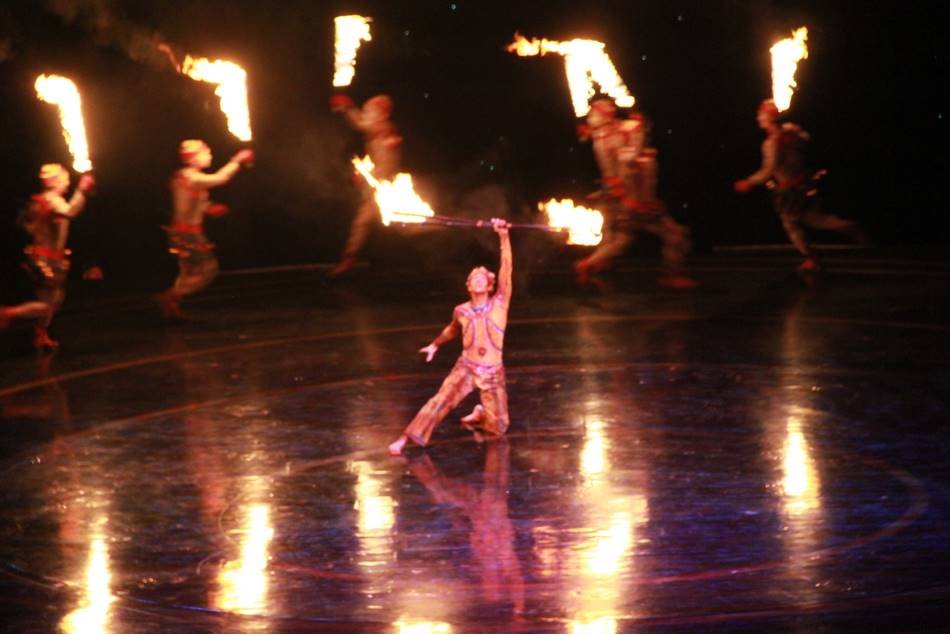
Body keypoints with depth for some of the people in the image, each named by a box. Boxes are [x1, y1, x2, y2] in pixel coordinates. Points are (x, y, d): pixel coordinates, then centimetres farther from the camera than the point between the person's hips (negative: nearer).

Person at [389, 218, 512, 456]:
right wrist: (435, 344, 39)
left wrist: (503, 236, -26)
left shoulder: (499, 303, -7)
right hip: (466, 367, 0)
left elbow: (506, 267, -17)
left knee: (497, 428, 2)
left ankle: (480, 413, 34)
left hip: (493, 373, 0)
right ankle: (405, 439, -24)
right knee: (441, 401, -22)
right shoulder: (461, 311, 0)